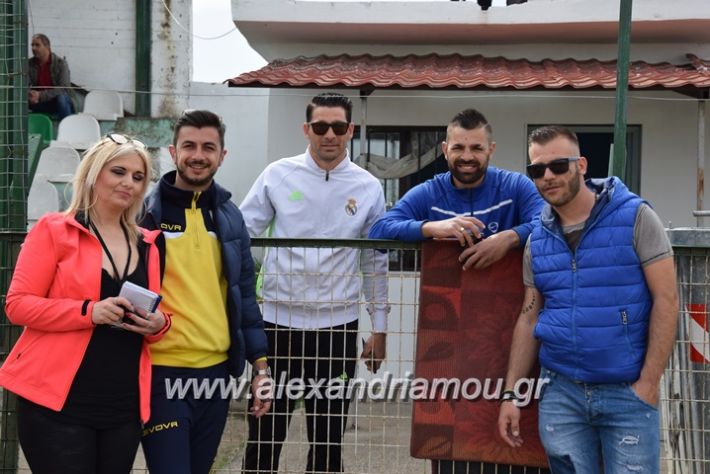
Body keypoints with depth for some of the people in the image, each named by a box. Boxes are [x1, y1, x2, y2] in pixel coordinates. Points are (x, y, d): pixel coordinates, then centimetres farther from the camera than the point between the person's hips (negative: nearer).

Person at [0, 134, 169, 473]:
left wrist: (158, 325, -4)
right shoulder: (53, 230, -2)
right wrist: (89, 311, -20)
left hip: (124, 407, 5)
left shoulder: (146, 244, 12)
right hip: (59, 404, -5)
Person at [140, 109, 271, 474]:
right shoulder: (145, 211, -5)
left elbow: (244, 294, 12)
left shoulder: (229, 216, 9)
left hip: (217, 370, 5)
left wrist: (260, 364, 10)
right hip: (161, 371, -5)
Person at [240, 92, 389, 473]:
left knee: (328, 438, 11)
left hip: (337, 326, 1)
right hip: (278, 321, 0)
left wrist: (379, 329, 8)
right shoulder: (278, 175, 0)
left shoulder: (368, 187, 2)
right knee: (265, 433, 8)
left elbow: (375, 263, 8)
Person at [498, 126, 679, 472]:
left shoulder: (635, 217, -7)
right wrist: (510, 394, 6)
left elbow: (666, 299, -9)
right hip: (560, 392, 4)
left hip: (627, 392, -3)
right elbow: (529, 318, 10)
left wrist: (648, 382, -13)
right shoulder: (537, 240, 6)